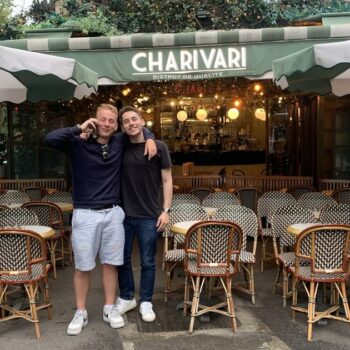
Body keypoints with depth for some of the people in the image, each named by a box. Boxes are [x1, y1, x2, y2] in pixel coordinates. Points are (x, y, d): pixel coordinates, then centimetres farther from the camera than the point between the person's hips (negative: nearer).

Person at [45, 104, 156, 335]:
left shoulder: (120, 142, 4)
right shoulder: (79, 143, -7)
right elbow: (50, 139, -24)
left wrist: (149, 139, 1)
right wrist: (79, 128, -18)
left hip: (113, 213, 3)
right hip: (85, 214, -3)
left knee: (110, 264, 11)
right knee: (83, 267, 6)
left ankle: (110, 309, 25)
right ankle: (81, 313, 21)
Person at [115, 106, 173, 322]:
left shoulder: (159, 147, -4)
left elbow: (167, 180, -1)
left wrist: (166, 210, -8)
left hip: (149, 215, -3)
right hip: (123, 213, 3)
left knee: (148, 262, 8)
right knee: (123, 259, 13)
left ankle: (146, 302, 25)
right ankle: (126, 297, 32)